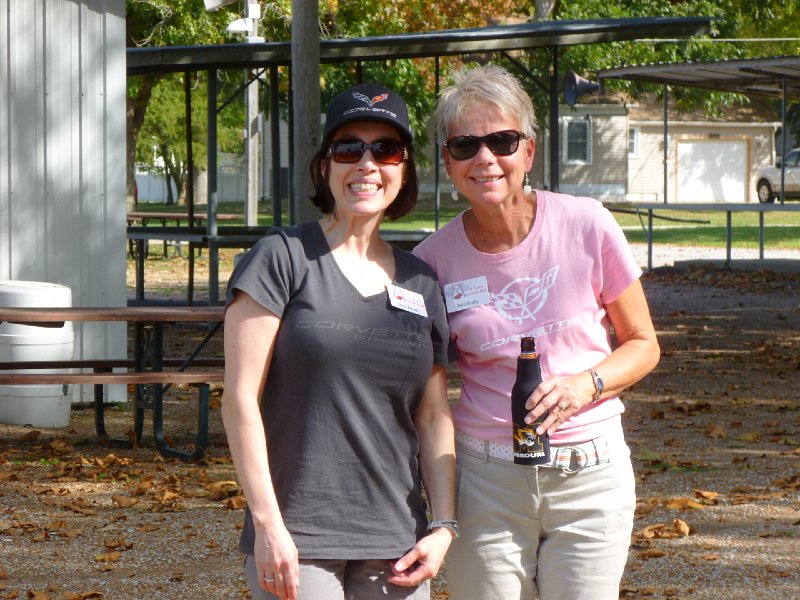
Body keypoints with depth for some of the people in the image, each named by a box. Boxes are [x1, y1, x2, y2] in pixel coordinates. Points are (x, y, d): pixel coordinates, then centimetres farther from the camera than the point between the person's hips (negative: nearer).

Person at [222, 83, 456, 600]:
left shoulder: (419, 283, 13)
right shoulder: (284, 258, -3)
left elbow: (434, 417, 14)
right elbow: (240, 396, -7)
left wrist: (444, 526, 5)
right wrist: (267, 522, -12)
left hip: (396, 545, 5)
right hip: (297, 539, -5)